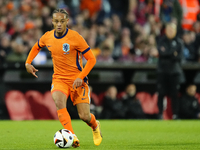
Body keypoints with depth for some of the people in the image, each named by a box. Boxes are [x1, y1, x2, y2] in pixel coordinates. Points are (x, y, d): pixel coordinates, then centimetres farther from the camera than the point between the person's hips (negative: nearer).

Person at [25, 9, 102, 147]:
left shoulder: (75, 37, -14)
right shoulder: (47, 37, 0)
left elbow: (91, 59, -10)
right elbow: (37, 47, 25)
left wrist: (80, 77, -20)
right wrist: (28, 63, 11)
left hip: (77, 80, -3)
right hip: (59, 79, 3)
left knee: (84, 116, -6)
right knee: (59, 102, -31)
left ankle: (95, 126, 32)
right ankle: (72, 137, -33)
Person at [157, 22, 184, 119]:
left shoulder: (179, 43, 6)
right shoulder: (162, 42, 7)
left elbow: (179, 57, -4)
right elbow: (161, 52, -10)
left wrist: (167, 54, -10)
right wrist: (173, 53, -11)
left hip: (175, 71, 0)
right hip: (162, 71, 0)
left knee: (174, 94, -1)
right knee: (161, 93, -2)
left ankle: (175, 114, 2)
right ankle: (160, 113, 3)